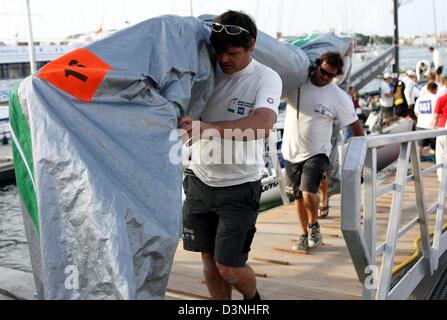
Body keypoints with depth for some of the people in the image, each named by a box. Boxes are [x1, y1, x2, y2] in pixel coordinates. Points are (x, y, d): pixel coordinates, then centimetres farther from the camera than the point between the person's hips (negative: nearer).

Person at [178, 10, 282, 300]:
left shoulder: (266, 78, -12)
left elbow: (263, 123, -31)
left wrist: (209, 128, -43)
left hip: (240, 186, -4)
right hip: (200, 180, 4)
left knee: (229, 268, -2)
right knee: (209, 260, 12)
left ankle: (254, 298, 31)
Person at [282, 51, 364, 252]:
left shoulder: (339, 97, -11)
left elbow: (355, 125, -5)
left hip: (317, 152, -3)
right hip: (291, 151, 3)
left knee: (309, 193, -20)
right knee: (298, 196, 13)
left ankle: (314, 225, 11)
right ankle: (304, 234, 31)